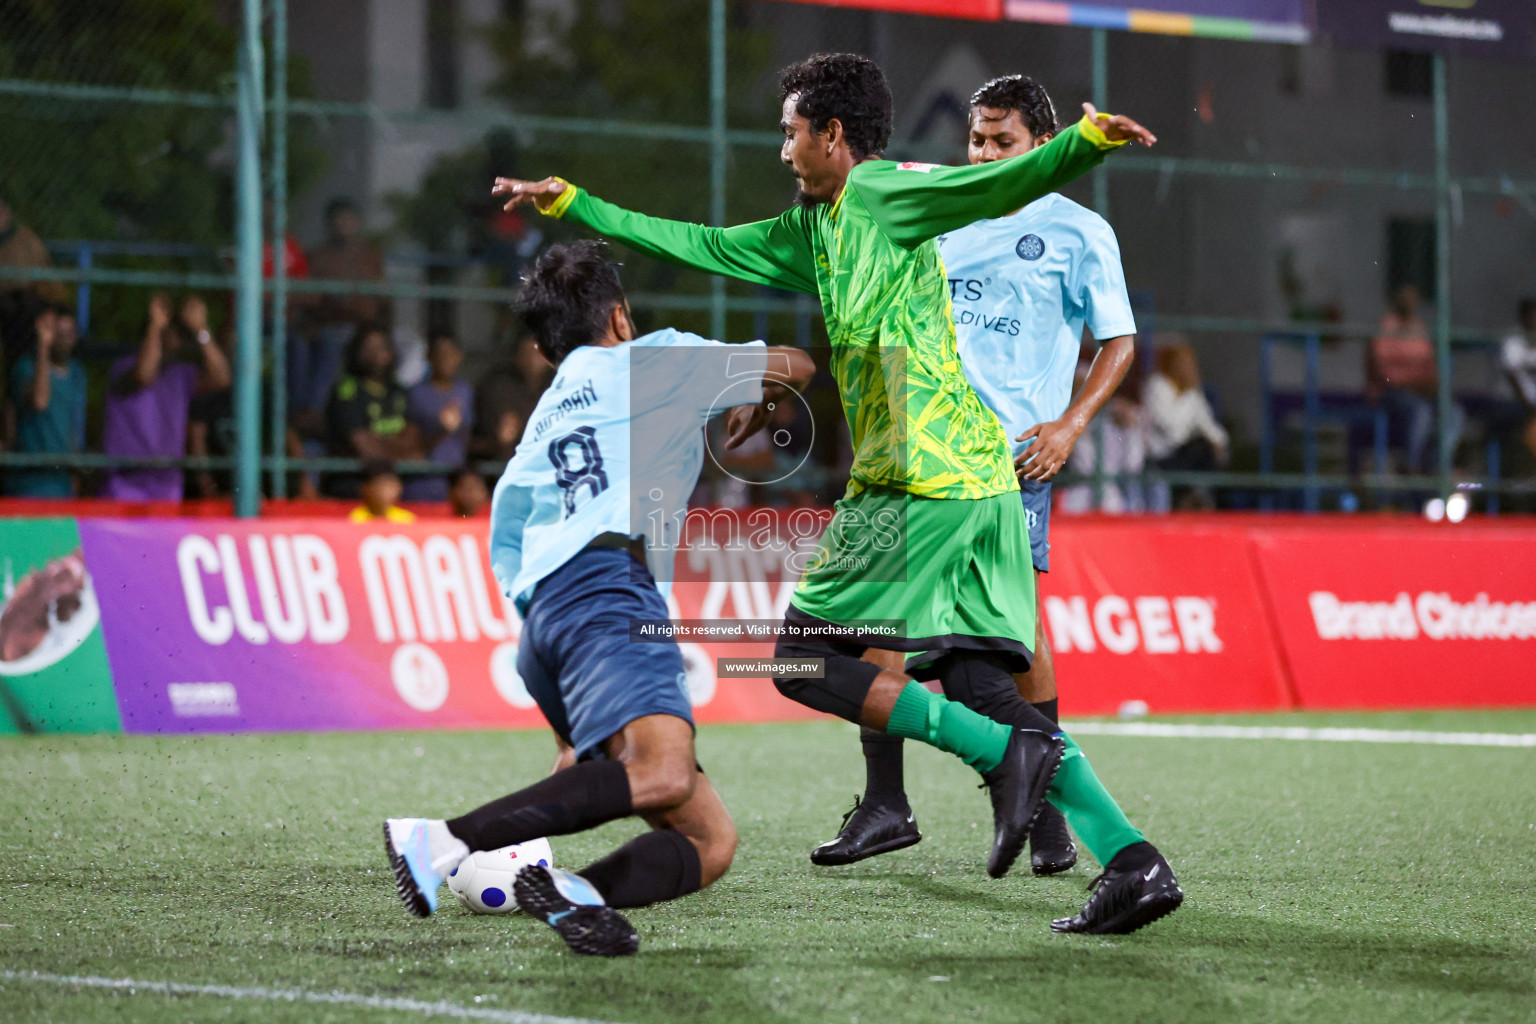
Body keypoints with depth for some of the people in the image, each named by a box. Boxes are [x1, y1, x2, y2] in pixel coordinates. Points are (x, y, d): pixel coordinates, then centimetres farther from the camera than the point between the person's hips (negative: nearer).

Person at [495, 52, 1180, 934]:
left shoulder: (885, 192, -3)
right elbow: (701, 245, 32)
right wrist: (570, 202, 36)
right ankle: (1135, 861, -5)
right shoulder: (811, 231, 23)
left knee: (805, 658, -2)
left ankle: (1008, 754, -13)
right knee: (978, 684, 4)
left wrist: (1089, 137, -35)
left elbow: (1010, 184, -16)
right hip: (979, 480, 9)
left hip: (925, 483, -9)